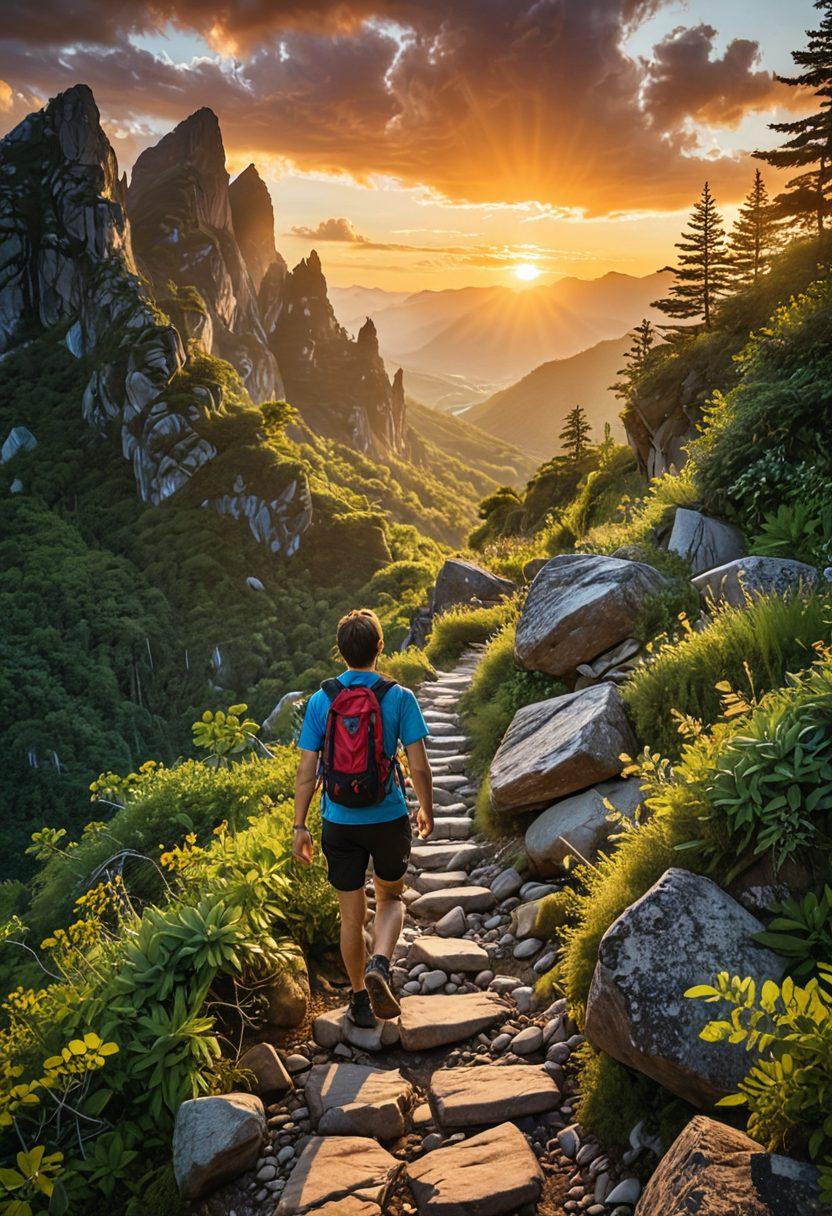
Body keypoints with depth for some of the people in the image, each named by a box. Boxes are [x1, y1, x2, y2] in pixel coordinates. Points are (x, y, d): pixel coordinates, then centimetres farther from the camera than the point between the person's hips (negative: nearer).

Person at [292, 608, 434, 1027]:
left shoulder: (320, 700, -5)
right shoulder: (399, 698, -9)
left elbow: (306, 771, -3)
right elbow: (418, 767, -8)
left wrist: (300, 826, 6)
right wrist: (427, 808, 9)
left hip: (340, 823, 1)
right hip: (389, 819, -1)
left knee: (351, 916, 16)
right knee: (391, 898, 22)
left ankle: (360, 999, 28)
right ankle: (379, 965, -2)